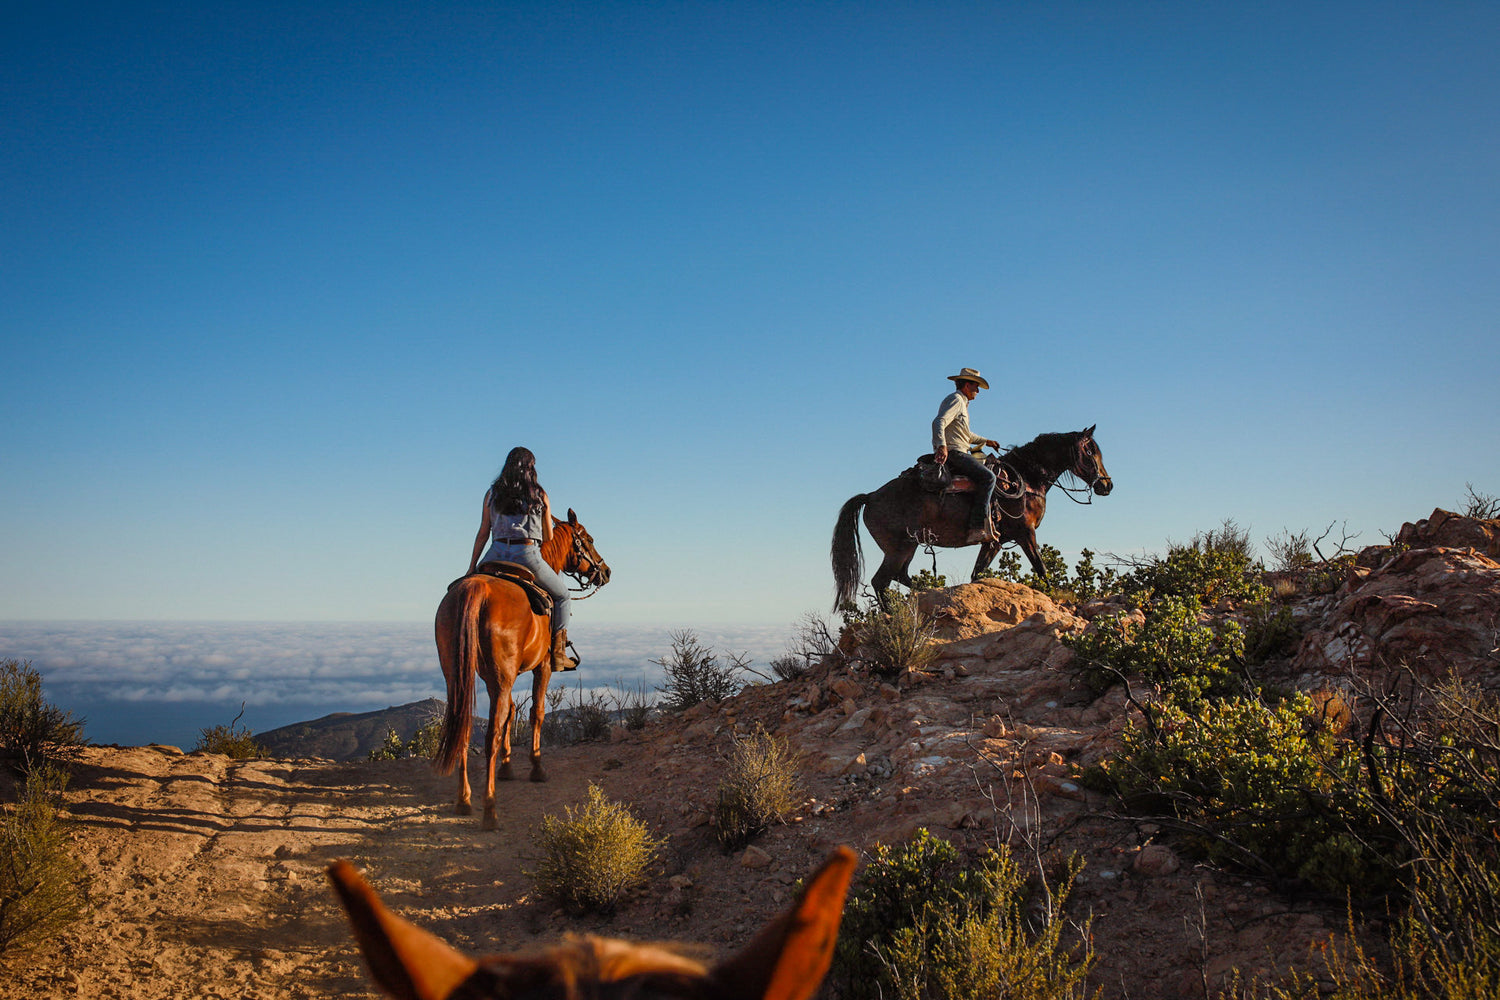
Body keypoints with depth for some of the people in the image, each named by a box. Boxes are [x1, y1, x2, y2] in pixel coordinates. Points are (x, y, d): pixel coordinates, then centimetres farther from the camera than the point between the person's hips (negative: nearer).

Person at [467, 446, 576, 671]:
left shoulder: (492, 493, 11)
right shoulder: (540, 495, 7)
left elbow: (483, 533, 10)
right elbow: (549, 538, 12)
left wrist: (472, 567, 16)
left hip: (497, 554, 2)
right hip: (528, 555, -2)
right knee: (561, 593, 20)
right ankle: (558, 653, 14)